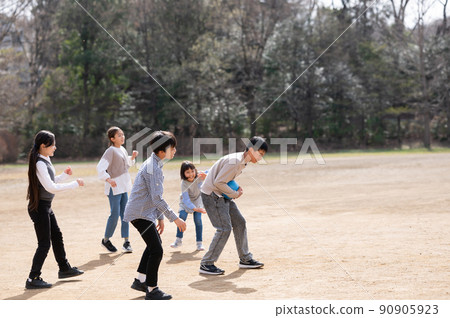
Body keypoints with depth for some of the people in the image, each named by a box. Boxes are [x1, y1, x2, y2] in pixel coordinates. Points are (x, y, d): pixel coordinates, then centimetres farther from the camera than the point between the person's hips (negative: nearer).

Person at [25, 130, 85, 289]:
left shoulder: (46, 161, 10)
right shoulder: (39, 163, -20)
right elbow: (50, 187, -25)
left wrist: (64, 175, 6)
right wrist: (74, 184, -21)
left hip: (46, 206, 10)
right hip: (39, 207, -10)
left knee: (57, 237, 20)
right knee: (44, 244, -6)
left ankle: (64, 269, 35)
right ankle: (33, 279, 1)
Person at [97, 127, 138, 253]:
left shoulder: (123, 150, 11)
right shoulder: (111, 151, -13)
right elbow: (100, 168, -20)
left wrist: (132, 157, 10)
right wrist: (109, 179, -31)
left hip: (124, 186, 7)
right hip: (114, 187, -7)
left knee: (125, 214, 5)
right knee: (114, 215, -5)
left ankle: (126, 242, 9)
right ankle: (106, 240, 13)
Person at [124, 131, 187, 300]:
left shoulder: (155, 164, 12)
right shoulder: (153, 167, -21)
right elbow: (157, 198, -26)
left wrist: (160, 217, 20)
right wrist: (175, 218, -24)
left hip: (145, 212, 11)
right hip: (140, 213, -11)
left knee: (155, 242, 24)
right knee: (156, 250, -9)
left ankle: (140, 280, 32)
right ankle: (151, 290, 1)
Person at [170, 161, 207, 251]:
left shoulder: (198, 176, -26)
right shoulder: (184, 183, -33)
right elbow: (186, 199, -37)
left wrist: (206, 176, -42)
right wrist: (195, 208, -51)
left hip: (197, 200, 1)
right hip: (186, 201, -1)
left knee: (198, 219, -12)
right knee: (182, 217, -15)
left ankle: (199, 243, -1)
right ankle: (179, 240, 4)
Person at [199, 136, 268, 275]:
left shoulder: (242, 161, 7)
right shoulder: (234, 161, -24)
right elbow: (218, 182, -25)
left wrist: (235, 192, 2)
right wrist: (235, 194, -14)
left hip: (223, 195, 10)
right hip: (212, 195, -10)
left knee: (239, 223, 13)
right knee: (224, 228, -14)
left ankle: (245, 259, 24)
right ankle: (206, 264, -7)